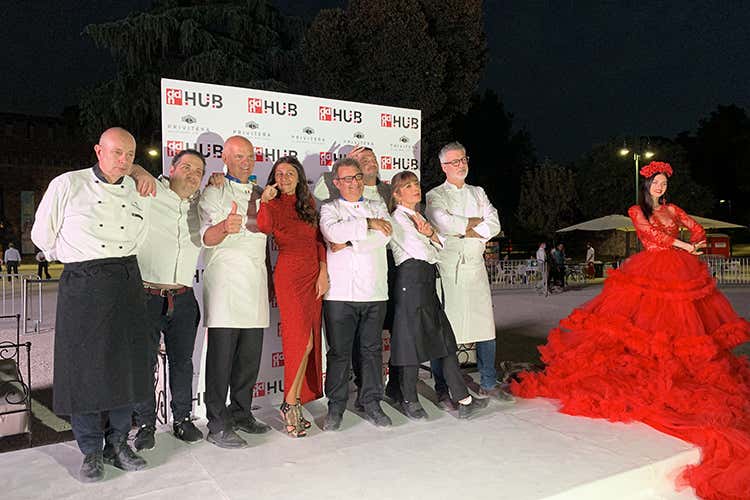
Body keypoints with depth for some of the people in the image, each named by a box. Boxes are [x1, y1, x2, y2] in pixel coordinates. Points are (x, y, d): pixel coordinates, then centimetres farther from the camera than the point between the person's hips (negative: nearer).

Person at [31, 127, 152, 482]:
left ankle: (118, 443, 23)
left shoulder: (140, 192, 8)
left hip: (127, 283, 3)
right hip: (82, 286, -3)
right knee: (83, 367, 1)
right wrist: (79, 261, 11)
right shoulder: (66, 185, -1)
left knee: (126, 366, 6)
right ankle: (91, 451, 17)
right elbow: (43, 235, 6)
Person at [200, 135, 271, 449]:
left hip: (256, 282, 6)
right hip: (225, 283, -6)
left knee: (250, 355, 8)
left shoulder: (260, 194, 21)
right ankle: (218, 425, 3)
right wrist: (225, 227, -34)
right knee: (222, 355, -5)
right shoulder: (214, 193, 2)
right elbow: (207, 237, -13)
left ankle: (241, 413, 22)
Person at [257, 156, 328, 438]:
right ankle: (290, 404, 5)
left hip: (314, 275, 5)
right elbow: (264, 228, -23)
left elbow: (319, 240, 10)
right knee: (302, 341, -10)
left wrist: (323, 273, 1)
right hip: (289, 275, -5)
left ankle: (295, 401, 17)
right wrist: (265, 201, -20)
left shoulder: (308, 204, 14)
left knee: (308, 342, 6)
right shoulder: (273, 205, 0)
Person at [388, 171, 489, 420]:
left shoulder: (418, 216, 23)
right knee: (412, 341, -1)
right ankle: (409, 400, 14)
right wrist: (430, 238, 8)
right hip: (411, 280, -8)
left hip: (427, 282, 9)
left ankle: (463, 399, 8)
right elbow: (422, 252, -11)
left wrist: (430, 233, -4)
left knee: (445, 339, 5)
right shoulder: (397, 218, -4)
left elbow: (441, 245, 15)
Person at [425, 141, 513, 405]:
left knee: (485, 326, 9)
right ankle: (442, 390, 8)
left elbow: (494, 225, 6)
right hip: (447, 269, -5)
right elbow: (443, 223, -17)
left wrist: (465, 231, -7)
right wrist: (474, 222, -4)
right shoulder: (435, 195, 3)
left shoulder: (478, 193, 19)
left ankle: (488, 383, 23)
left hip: (476, 267, 5)